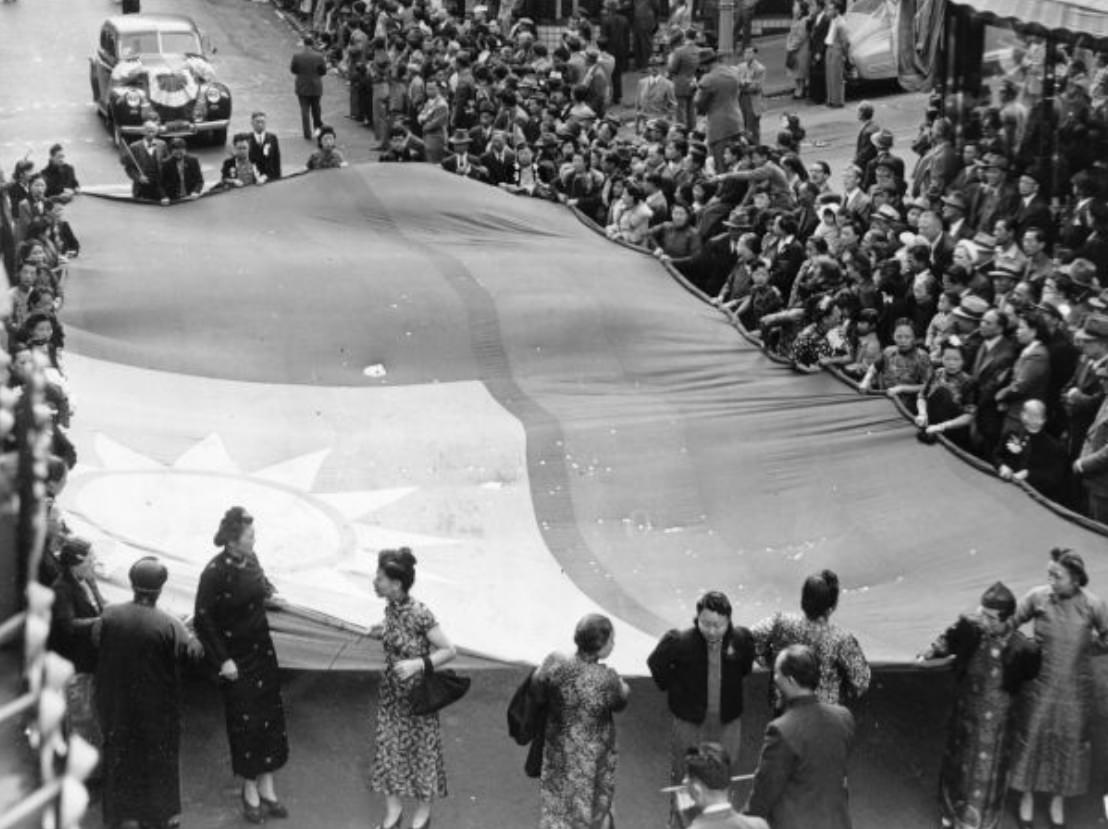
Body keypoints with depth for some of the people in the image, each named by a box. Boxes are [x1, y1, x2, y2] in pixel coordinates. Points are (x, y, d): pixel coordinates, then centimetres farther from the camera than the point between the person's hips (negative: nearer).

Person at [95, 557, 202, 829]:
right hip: (155, 706, -3)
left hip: (117, 702, 3)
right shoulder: (168, 626, -24)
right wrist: (193, 637, 4)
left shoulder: (110, 616, -14)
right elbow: (192, 653, -17)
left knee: (119, 754, 21)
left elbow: (95, 640, 2)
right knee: (157, 758, 15)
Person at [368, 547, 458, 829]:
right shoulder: (391, 607, -7)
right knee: (388, 745, 14)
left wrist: (417, 664, -30)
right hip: (392, 691, 6)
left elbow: (449, 651, -21)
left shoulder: (419, 613, -27)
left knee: (421, 749, 12)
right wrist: (381, 631, -1)